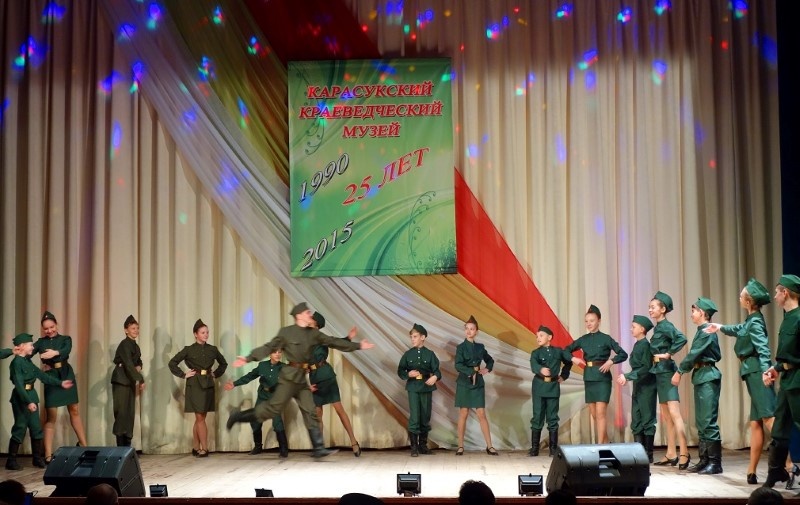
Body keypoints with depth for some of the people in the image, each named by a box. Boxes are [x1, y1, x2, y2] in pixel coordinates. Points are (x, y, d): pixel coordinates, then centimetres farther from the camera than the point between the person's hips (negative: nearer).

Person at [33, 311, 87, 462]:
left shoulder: (65, 339, 4)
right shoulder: (41, 342, 6)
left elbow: (66, 351, -18)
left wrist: (55, 353, -39)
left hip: (66, 376, 1)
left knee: (74, 410, 10)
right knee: (51, 417, -2)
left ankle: (83, 444, 24)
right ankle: (48, 454, 0)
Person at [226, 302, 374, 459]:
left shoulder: (313, 333, 12)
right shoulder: (286, 332, -3)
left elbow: (332, 342, 13)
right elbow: (269, 347, -4)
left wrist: (357, 345, 10)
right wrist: (248, 358, -11)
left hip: (302, 378, 6)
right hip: (290, 376, -6)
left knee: (310, 412, 0)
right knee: (274, 407, -9)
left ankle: (319, 448, -3)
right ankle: (239, 416, 7)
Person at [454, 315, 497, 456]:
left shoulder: (480, 347, 8)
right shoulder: (461, 347, -4)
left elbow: (490, 360, 22)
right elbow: (458, 365, -16)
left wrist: (487, 369, 3)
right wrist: (471, 372, -20)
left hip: (478, 384, 3)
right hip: (464, 384, -3)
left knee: (481, 414, 1)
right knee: (463, 414, 1)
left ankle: (489, 446, 2)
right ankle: (460, 446, 7)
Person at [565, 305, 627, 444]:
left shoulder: (606, 338, -5)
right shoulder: (583, 339, 8)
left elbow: (623, 354, -4)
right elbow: (567, 350, 18)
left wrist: (611, 361, -19)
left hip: (602, 378, -5)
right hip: (589, 378, 6)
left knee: (600, 413, -11)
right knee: (594, 415, 9)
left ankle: (600, 445, -11)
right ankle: (606, 443, 20)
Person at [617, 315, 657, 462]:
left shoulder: (646, 345, -13)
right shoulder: (637, 345, 12)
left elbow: (646, 368, -18)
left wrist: (627, 376, -19)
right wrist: (627, 377, 11)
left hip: (646, 387, -9)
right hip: (638, 387, 9)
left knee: (647, 420, -3)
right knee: (636, 421, 7)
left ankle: (648, 454, 2)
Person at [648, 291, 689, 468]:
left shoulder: (666, 326, -11)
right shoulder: (658, 327, 15)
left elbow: (682, 339, -27)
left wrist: (668, 354, -19)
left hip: (667, 372, -10)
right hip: (659, 372, 10)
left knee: (674, 413, -13)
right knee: (666, 417, 11)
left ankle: (684, 453, -14)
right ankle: (671, 455, 15)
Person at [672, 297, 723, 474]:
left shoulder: (707, 331, -13)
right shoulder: (702, 331, 16)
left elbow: (693, 354, -15)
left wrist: (679, 372, -8)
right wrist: (682, 371, 10)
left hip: (708, 377, -10)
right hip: (701, 377, 10)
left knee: (709, 421, -9)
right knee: (701, 422, 11)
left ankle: (715, 462, -7)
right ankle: (704, 460, 16)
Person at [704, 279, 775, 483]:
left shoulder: (755, 322, -10)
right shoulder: (751, 320, 17)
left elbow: (763, 348, -24)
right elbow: (740, 330, 40)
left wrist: (765, 371, -37)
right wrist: (720, 327, 52)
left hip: (757, 374, -9)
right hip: (752, 374, 9)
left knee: (769, 418, -18)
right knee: (756, 423, 8)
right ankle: (752, 471, 10)